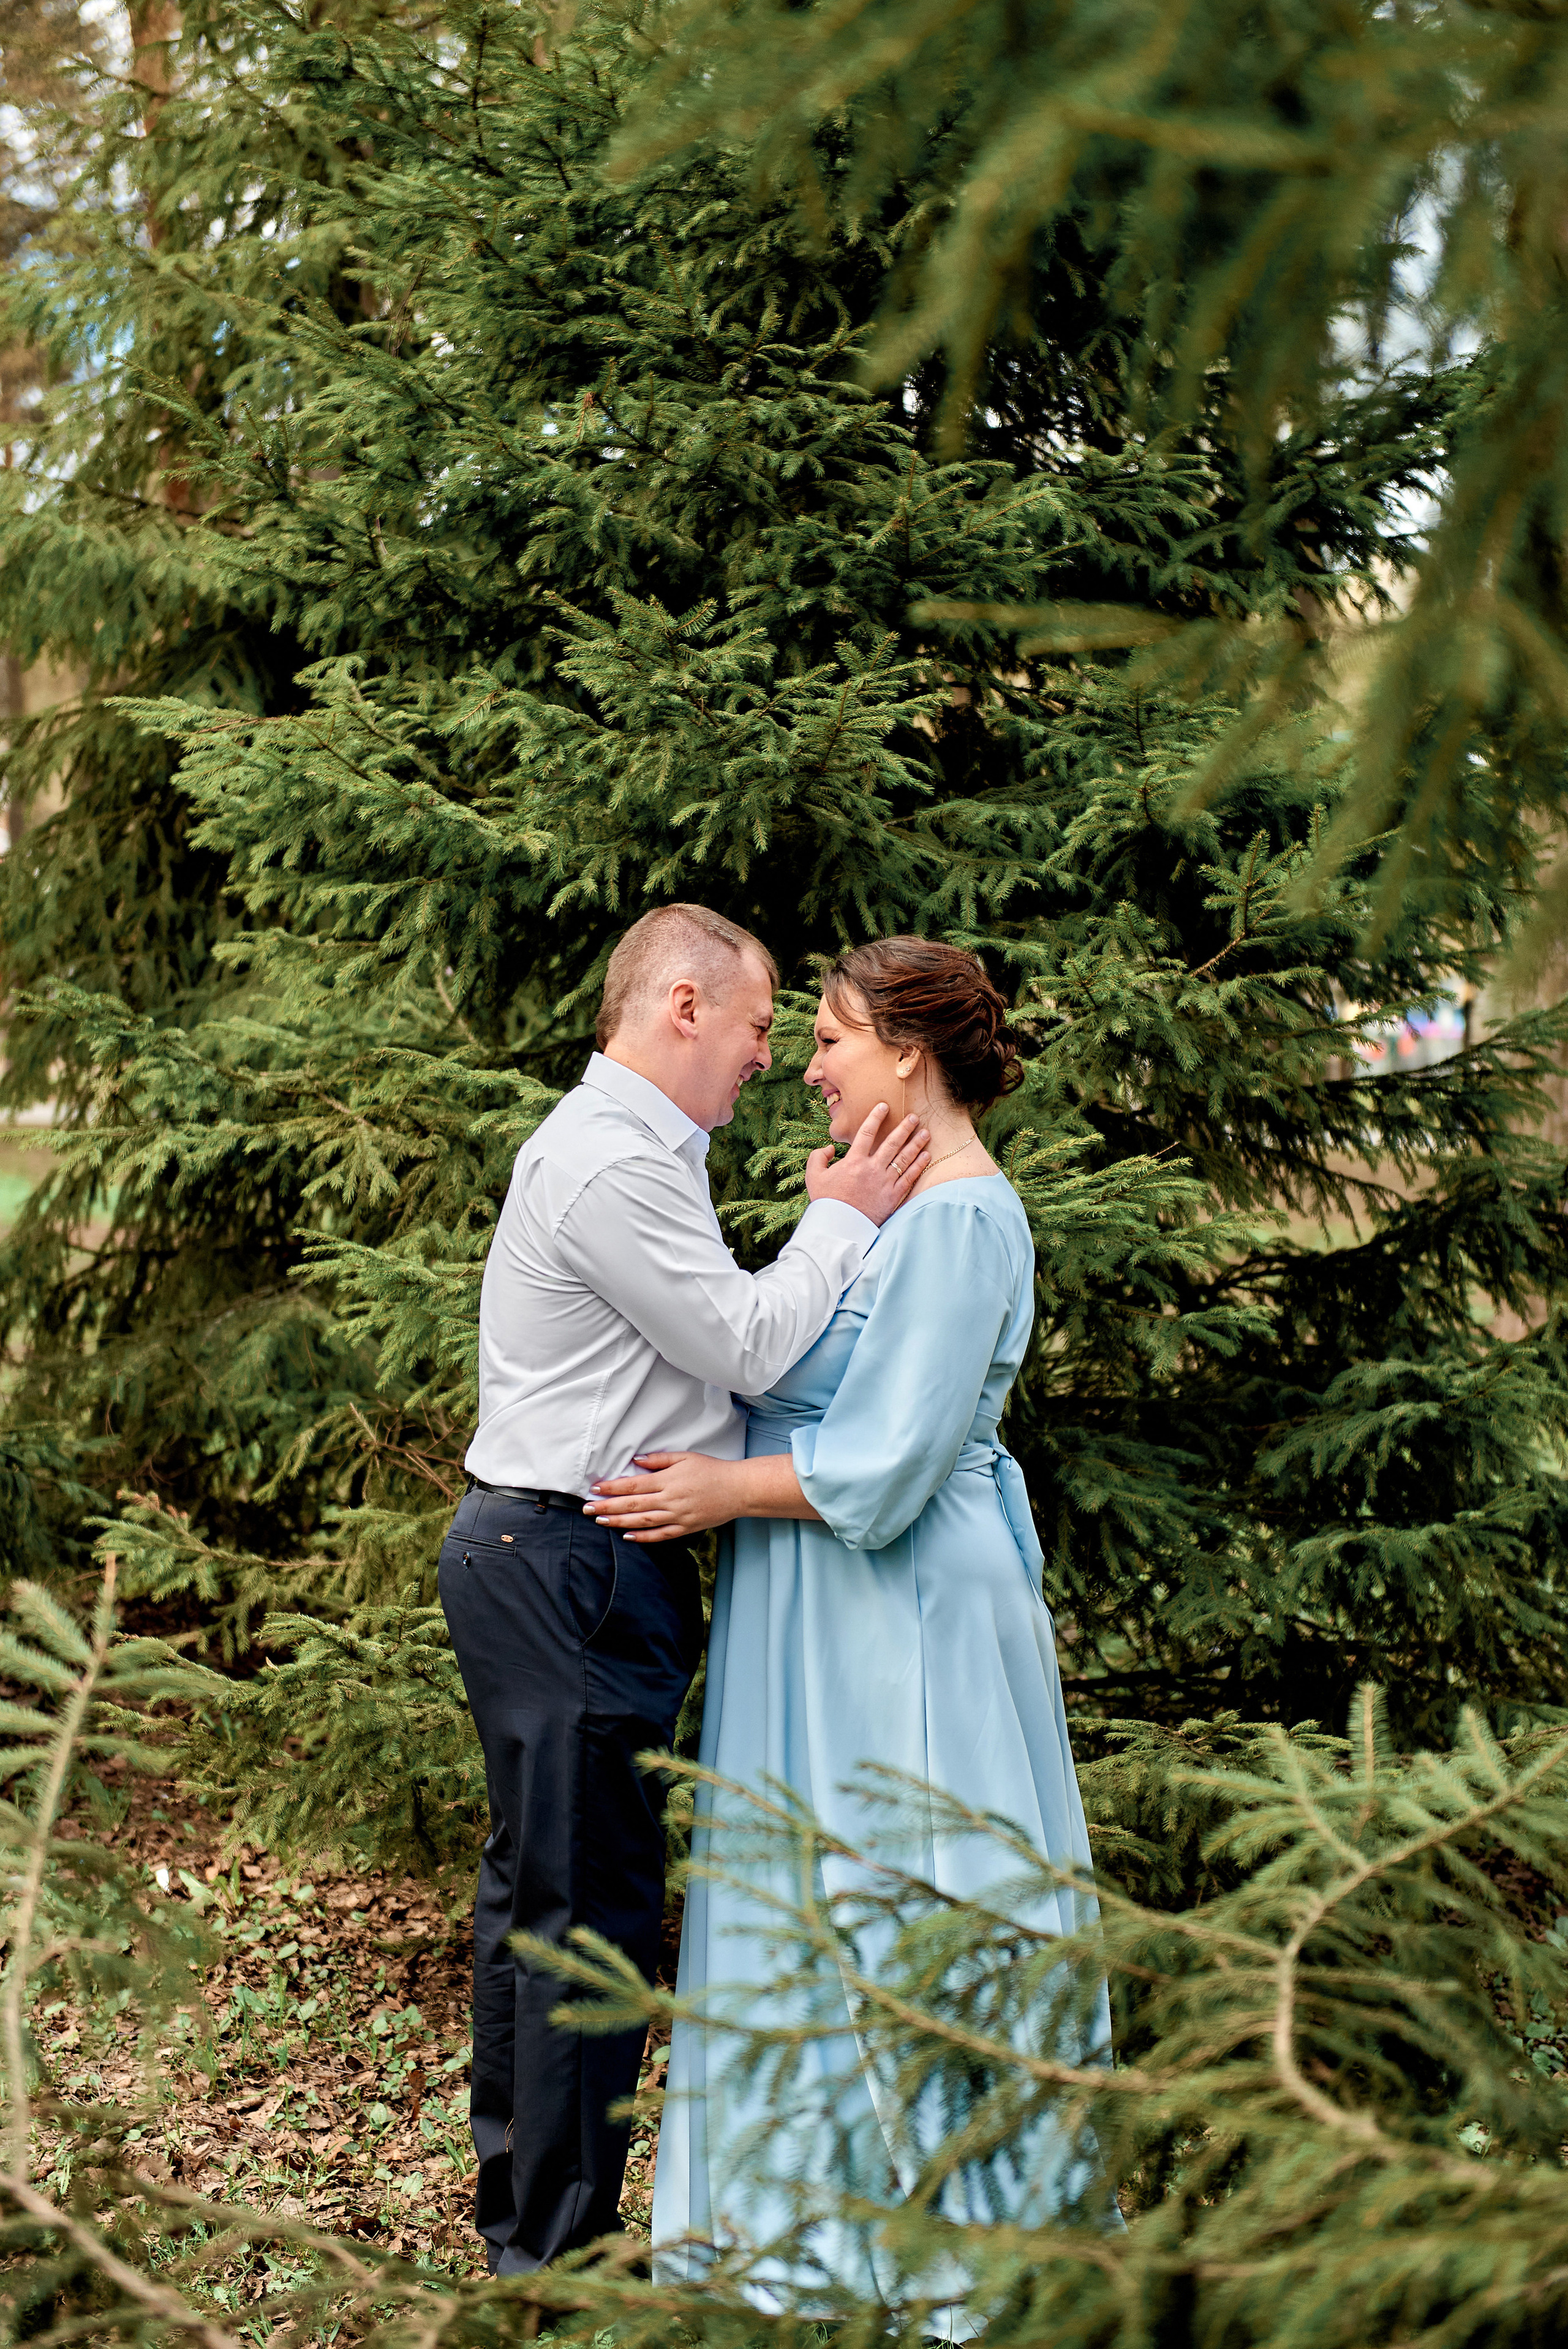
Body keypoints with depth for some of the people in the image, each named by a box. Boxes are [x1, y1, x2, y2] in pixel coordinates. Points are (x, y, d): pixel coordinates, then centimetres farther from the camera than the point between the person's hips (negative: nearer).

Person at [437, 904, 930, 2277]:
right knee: (592, 1901, -5)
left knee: (535, 1881, 18)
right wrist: (843, 1221, -6)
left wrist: (826, 1230, 8)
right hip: (570, 1567, -12)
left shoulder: (630, 1147, 18)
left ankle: (518, 2203, 30)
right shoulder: (611, 1162, -17)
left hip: (538, 1556, 12)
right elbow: (745, 1347, -18)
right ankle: (561, 2247, 5)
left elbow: (718, 1342, 15)